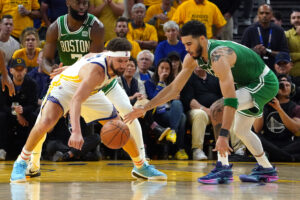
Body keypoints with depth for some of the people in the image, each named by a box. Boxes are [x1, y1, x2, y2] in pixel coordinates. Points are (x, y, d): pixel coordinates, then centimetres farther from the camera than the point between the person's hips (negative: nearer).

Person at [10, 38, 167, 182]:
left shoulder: (114, 62, -17)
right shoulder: (95, 71, -41)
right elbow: (76, 100, -53)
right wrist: (76, 132, -66)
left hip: (90, 92, 7)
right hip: (64, 87, -7)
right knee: (46, 122, -33)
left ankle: (141, 167, 25)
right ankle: (21, 163, -14)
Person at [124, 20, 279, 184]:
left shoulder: (219, 57, -34)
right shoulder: (192, 58, -6)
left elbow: (230, 99, -40)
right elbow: (174, 88, 3)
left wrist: (223, 135, -46)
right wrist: (145, 108, -3)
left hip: (265, 83, -10)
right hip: (249, 83, 10)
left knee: (218, 110, -24)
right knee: (241, 129, 19)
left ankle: (223, 168, -22)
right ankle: (266, 170, 36)